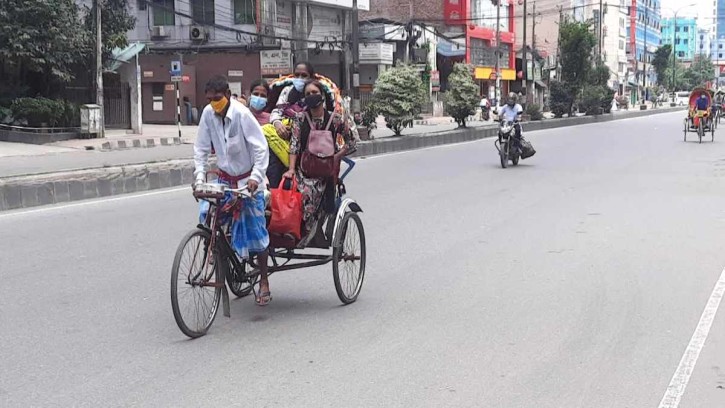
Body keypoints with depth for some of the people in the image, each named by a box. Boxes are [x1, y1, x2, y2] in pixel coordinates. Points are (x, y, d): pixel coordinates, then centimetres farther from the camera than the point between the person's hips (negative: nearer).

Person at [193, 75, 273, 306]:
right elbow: (201, 148, 0)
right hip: (224, 178, 5)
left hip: (247, 180, -5)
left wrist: (256, 176, -30)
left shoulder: (242, 114, -21)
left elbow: (261, 147, -21)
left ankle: (264, 282, 11)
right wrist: (199, 177, -10)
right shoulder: (208, 114, -6)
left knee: (255, 229, -1)